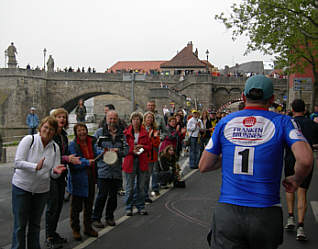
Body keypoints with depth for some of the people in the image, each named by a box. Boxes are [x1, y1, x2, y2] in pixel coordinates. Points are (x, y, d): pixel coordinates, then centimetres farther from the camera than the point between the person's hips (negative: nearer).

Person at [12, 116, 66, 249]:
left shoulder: (55, 147, 2)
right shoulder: (28, 140, -10)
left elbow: (53, 174, 1)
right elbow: (17, 162, -17)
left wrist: (55, 171, -24)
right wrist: (36, 166, -31)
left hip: (42, 189, 4)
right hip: (22, 187, -4)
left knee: (35, 223, 15)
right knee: (20, 224, 2)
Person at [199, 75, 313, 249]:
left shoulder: (225, 122, 4)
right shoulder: (282, 122, -1)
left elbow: (204, 166, 8)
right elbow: (305, 160, -15)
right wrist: (295, 180, 5)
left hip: (227, 213, 1)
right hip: (266, 214, 0)